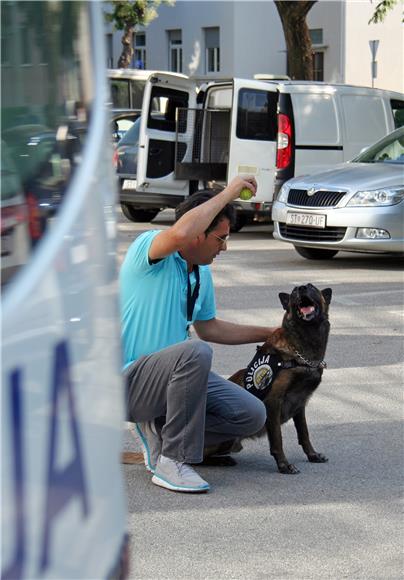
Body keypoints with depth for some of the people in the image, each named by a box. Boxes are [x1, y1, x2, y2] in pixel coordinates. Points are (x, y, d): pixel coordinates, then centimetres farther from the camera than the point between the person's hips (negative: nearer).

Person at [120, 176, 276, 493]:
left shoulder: (202, 273, 12)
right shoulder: (148, 247, -14)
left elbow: (209, 327, 27)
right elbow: (181, 232, -39)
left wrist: (272, 334, 29)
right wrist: (228, 193, -27)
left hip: (171, 372, 9)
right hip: (128, 380, -9)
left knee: (252, 415, -5)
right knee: (195, 352, -37)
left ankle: (158, 431, 11)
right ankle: (172, 461, -25)